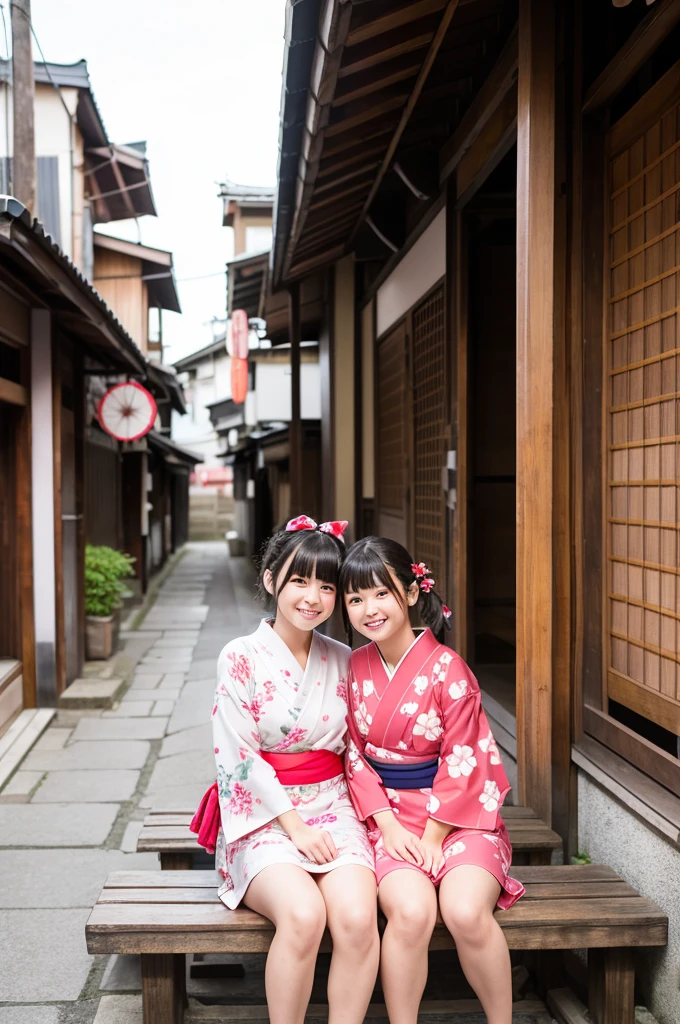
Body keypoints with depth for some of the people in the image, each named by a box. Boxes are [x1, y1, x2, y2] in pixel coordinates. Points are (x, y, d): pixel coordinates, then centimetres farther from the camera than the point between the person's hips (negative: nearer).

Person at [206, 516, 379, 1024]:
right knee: (303, 913, -30)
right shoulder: (242, 658, -4)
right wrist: (294, 825, -12)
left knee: (357, 915, -25)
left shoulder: (342, 660, 8)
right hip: (262, 815, -3)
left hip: (333, 807, 3)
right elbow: (239, 757, -8)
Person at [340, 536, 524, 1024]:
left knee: (466, 911, -27)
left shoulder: (447, 668, -11)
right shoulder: (354, 669, 2)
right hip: (389, 816, 2)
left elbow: (460, 762, -10)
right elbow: (353, 754, 4)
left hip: (459, 814, -2)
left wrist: (433, 838, -11)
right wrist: (388, 823, -8)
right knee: (411, 911, -28)